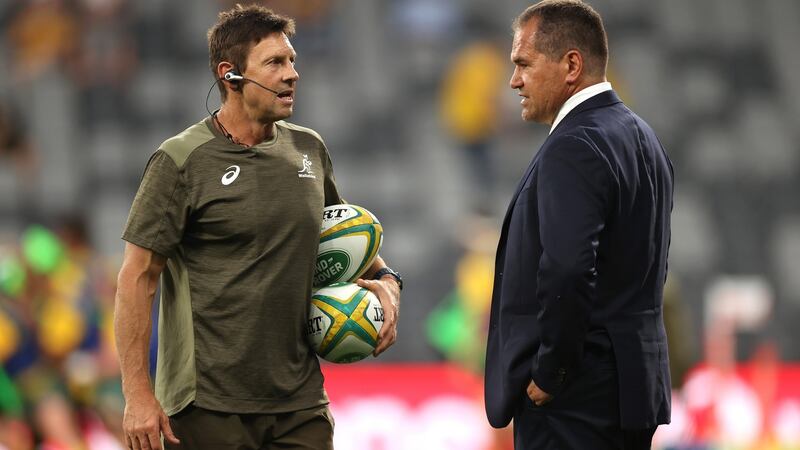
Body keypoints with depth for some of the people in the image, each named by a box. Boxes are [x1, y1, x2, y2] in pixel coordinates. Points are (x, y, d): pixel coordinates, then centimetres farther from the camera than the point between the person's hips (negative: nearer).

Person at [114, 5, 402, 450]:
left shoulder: (309, 150, 10)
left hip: (301, 402, 5)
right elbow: (138, 279, -8)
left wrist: (384, 279, 8)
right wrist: (138, 395, -14)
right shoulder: (181, 162, -7)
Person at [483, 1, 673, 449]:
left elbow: (567, 272, -26)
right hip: (637, 383, 10)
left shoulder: (574, 148, -15)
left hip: (578, 397, -10)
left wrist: (548, 377, -16)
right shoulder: (642, 137, 15)